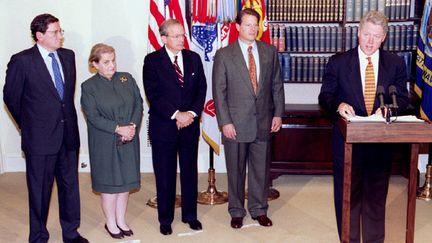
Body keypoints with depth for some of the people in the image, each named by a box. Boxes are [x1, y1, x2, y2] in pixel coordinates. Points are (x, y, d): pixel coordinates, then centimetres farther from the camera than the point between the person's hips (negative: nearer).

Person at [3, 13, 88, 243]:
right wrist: (29, 126, 7)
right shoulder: (22, 61, -11)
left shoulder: (68, 56, 5)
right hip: (40, 138, -5)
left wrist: (67, 119, 13)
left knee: (70, 185, 14)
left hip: (68, 134, 5)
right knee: (40, 189, 8)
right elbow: (10, 97, -1)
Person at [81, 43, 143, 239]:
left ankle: (121, 220, 27)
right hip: (105, 144, -3)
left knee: (126, 181, 11)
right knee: (109, 183, 7)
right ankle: (110, 223, 23)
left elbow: (138, 103, 3)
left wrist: (133, 125, -13)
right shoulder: (89, 86, -6)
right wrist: (118, 129, -19)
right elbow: (93, 117, -12)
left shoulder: (127, 79, 4)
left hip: (129, 141, 4)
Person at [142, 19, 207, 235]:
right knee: (165, 175, 6)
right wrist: (176, 114, -17)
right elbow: (153, 94, -11)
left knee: (190, 172, 11)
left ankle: (190, 215, 26)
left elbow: (201, 89, 4)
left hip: (190, 124, 3)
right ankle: (165, 219, 20)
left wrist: (192, 113, -11)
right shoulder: (152, 61, -5)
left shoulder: (193, 58, 7)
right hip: (163, 126, -3)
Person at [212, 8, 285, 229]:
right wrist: (225, 122, -9)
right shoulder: (224, 55, -3)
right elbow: (219, 91, -4)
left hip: (263, 122, 2)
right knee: (236, 170, 9)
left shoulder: (270, 52, 6)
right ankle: (236, 211, 24)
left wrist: (278, 114, 4)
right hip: (235, 123, -2)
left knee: (261, 168, 10)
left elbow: (277, 85, 10)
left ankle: (259, 209, 26)